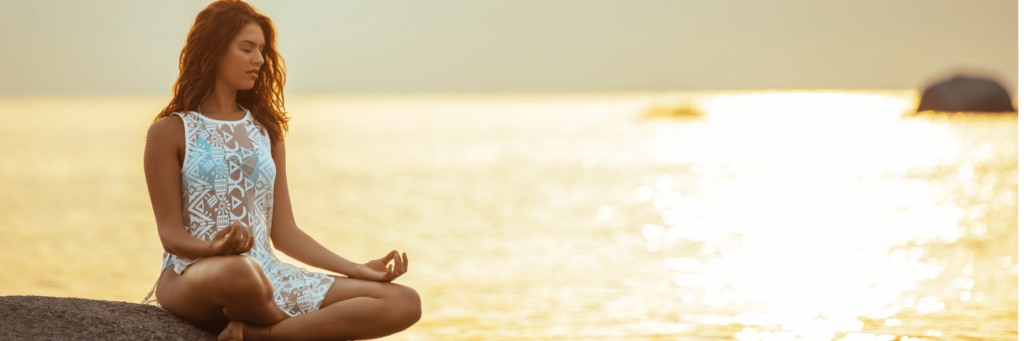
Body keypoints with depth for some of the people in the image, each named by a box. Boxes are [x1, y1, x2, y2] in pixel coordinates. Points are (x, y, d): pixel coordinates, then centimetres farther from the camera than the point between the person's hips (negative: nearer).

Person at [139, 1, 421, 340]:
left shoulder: (265, 131, 18)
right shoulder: (170, 132, 4)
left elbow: (284, 232, 16)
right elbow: (171, 233, -2)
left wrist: (359, 270, 6)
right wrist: (215, 248, -24)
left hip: (268, 274, 5)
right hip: (193, 272, -5)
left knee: (405, 303, -16)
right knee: (237, 271, -46)